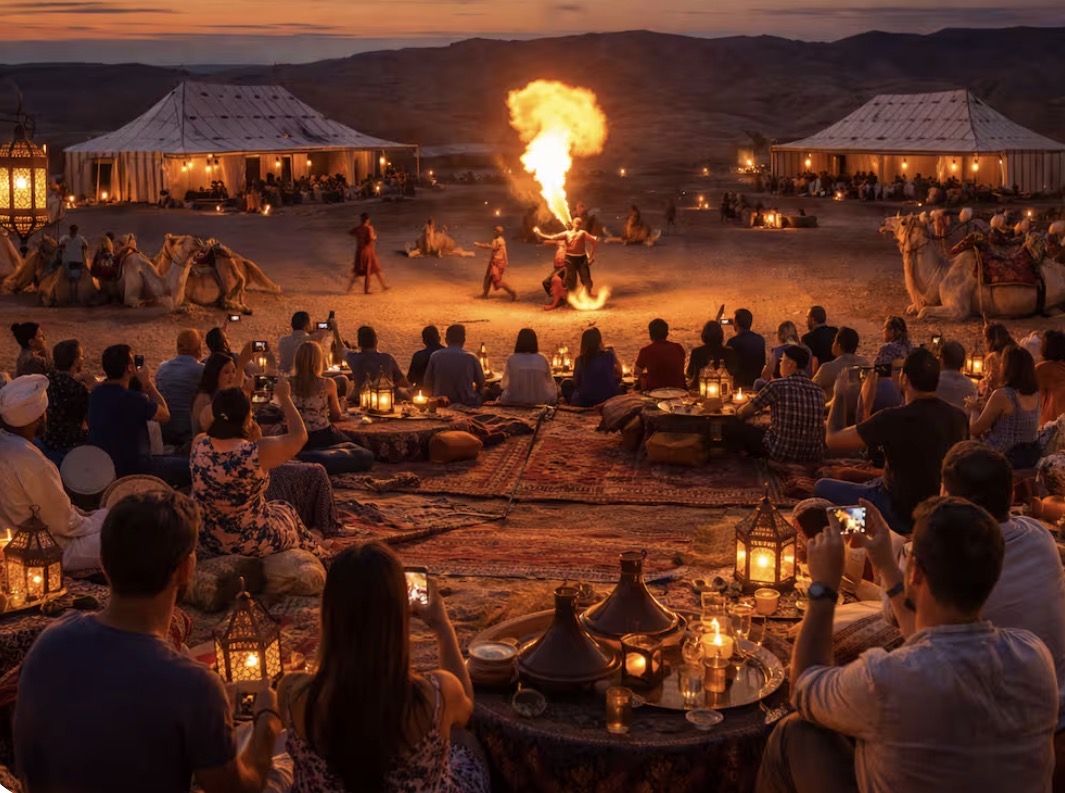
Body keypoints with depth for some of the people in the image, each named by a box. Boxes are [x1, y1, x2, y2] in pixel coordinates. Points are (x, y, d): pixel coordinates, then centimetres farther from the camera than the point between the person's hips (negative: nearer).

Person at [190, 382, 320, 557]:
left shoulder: (198, 444, -15)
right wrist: (284, 397, 0)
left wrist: (239, 397, 9)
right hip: (253, 544, -4)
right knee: (286, 510, 30)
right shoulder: (258, 451, -27)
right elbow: (299, 435, -10)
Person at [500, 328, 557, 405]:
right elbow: (550, 382, 2)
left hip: (514, 402, 0)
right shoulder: (542, 359, -10)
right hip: (539, 402, 1)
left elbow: (504, 385, 3)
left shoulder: (511, 360, -12)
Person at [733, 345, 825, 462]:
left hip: (782, 452, -6)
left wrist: (739, 413, 27)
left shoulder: (776, 385, -10)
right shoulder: (819, 391, 3)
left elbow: (743, 413, 1)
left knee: (738, 428, 13)